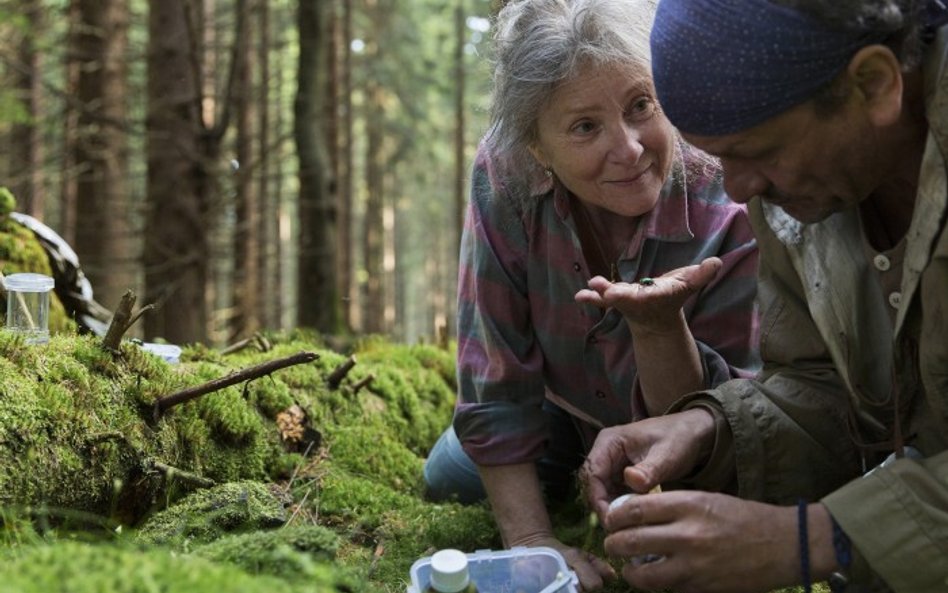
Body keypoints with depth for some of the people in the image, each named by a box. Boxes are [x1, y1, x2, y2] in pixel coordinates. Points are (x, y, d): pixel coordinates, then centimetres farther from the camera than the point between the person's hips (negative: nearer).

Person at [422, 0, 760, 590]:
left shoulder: (732, 214, -39)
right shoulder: (505, 174, -31)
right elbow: (496, 380, -24)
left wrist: (658, 324, -54)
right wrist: (531, 540, -30)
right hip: (571, 402, 2)